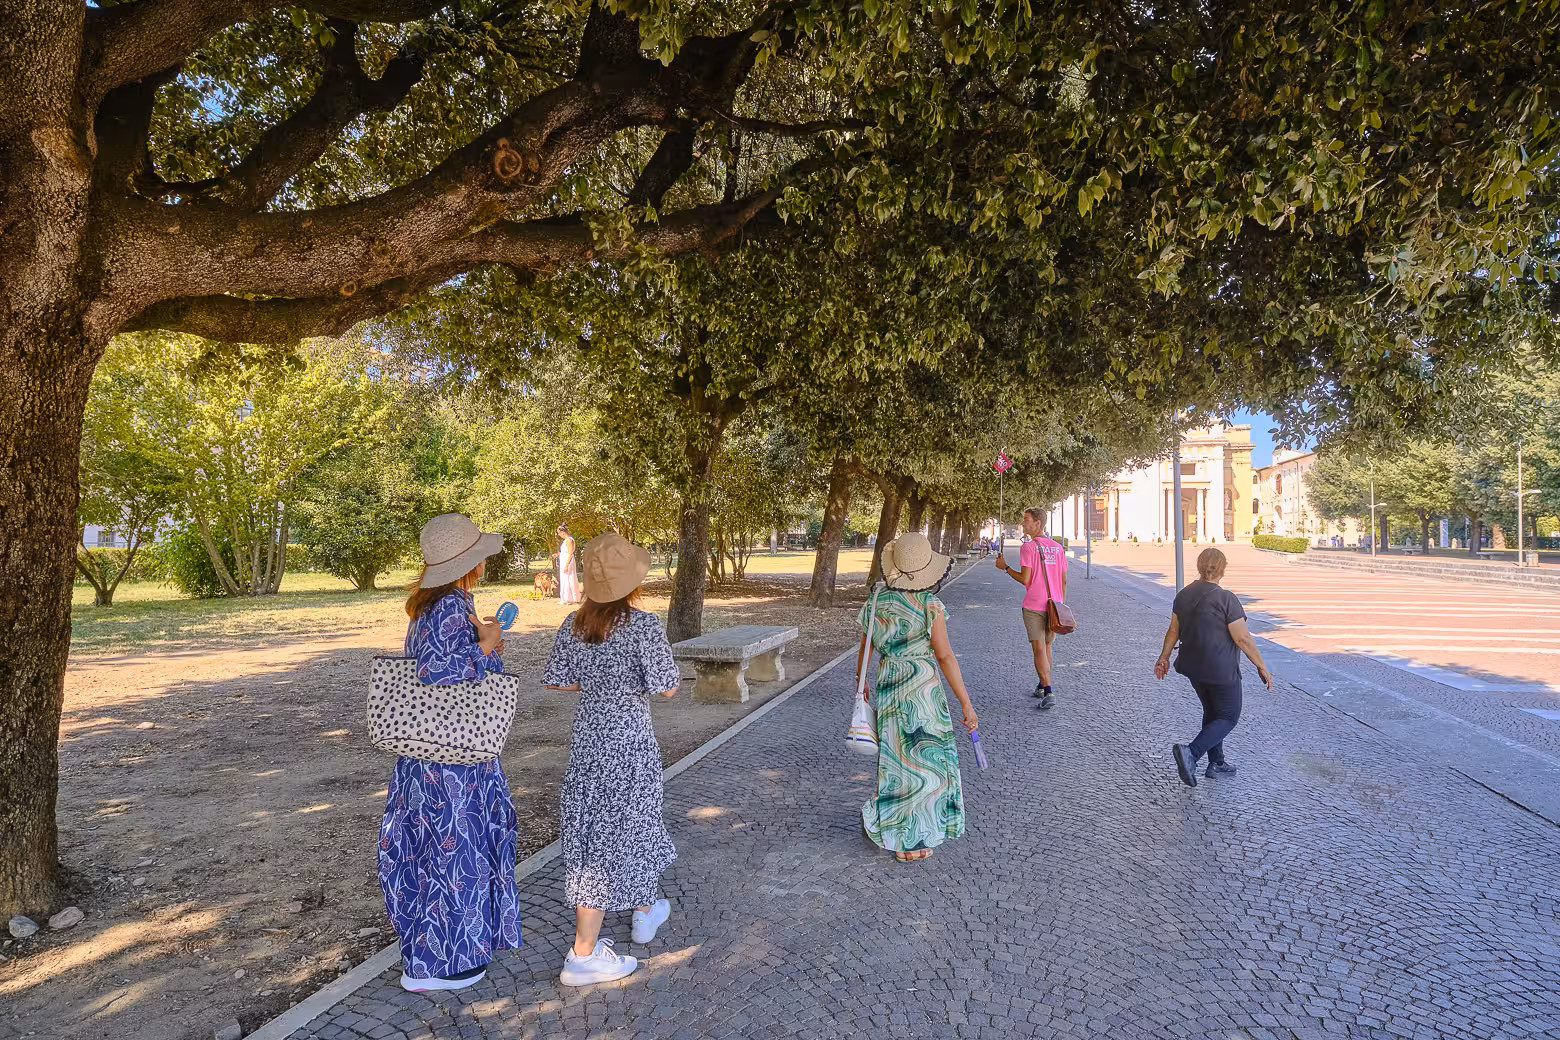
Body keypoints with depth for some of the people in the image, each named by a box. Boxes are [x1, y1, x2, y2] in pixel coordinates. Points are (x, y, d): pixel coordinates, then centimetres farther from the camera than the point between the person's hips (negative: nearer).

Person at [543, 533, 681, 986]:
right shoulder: (644, 626, -19)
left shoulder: (573, 624, -3)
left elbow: (560, 682, 3)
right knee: (616, 834, 6)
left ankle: (646, 909, 41)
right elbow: (666, 689, -15)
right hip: (628, 736, -6)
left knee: (595, 827, 20)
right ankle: (583, 956, 17)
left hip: (587, 734, 7)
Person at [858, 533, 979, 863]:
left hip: (887, 686, 5)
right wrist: (966, 703, -10)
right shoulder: (930, 604, -14)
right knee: (923, 758, 9)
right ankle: (907, 842, 18)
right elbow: (945, 656, -14)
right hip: (923, 685, -5)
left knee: (897, 755, 21)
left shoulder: (877, 602, 0)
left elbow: (865, 650, 8)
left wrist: (861, 684, 24)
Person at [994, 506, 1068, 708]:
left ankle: (1048, 692, -13)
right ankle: (1042, 686, 29)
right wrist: (1061, 605, 18)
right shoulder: (1057, 548, 8)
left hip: (1034, 607, -6)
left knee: (1039, 649, -4)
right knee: (1046, 645, 20)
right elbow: (1064, 581, 10)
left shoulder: (1028, 548, -11)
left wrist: (1005, 567, -3)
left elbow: (1025, 579, -16)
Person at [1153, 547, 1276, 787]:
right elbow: (1243, 638, -17)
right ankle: (1191, 752, -12)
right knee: (1228, 716, 7)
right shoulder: (1225, 598, -19)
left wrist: (1164, 657, 16)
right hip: (1221, 670, -7)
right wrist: (1262, 667, -8)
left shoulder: (1184, 594, 1)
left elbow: (1173, 630, 7)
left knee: (1212, 712, 22)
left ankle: (1216, 763, 27)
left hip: (1193, 668, 7)